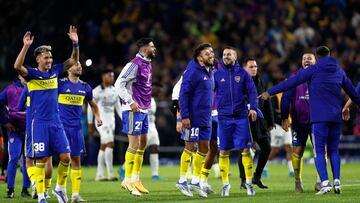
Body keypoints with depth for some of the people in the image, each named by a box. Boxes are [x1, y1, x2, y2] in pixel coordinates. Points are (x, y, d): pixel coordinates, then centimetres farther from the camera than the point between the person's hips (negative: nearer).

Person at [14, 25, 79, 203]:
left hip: (56, 122, 5)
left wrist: (75, 43, 1)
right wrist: (26, 47, -32)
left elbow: (74, 60, 15)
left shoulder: (55, 71, 10)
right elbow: (17, 66, -24)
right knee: (41, 160, -4)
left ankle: (59, 188, 18)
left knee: (66, 157, -2)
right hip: (39, 123, -5)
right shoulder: (32, 74, -4)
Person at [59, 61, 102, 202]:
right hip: (62, 126, -5)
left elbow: (93, 104, 23)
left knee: (76, 159, 5)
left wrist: (97, 116, 9)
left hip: (76, 127, 5)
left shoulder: (85, 87, 11)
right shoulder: (61, 84, -5)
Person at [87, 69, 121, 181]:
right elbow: (90, 107, -4)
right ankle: (110, 173, -19)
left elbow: (118, 108, 16)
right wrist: (90, 124, -4)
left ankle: (99, 175, 14)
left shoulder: (114, 91, 10)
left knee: (103, 147, 10)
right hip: (101, 121, -7)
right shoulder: (97, 91, -10)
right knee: (110, 144, -18)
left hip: (111, 121, 7)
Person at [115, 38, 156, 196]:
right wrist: (130, 102, -21)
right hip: (134, 110, -10)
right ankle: (127, 181, -3)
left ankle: (136, 179, 19)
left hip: (143, 110, 10)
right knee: (134, 144, -8)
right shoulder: (135, 64, -15)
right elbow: (119, 84, -20)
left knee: (142, 144, 12)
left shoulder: (147, 64, 13)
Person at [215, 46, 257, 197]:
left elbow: (252, 91, 1)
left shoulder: (243, 73, 5)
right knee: (224, 152, 2)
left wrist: (253, 107, -12)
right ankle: (225, 184, 10)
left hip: (241, 116, -1)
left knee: (246, 149, -4)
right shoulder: (217, 75, 6)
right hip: (224, 117, 1)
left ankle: (249, 182, 5)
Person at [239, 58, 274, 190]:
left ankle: (257, 176, 16)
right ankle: (244, 180, 6)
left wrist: (270, 121, 15)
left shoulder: (260, 83, 14)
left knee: (266, 148, 2)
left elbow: (267, 103, 18)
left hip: (260, 121, 6)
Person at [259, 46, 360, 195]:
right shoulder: (339, 71, 14)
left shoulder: (313, 70, 1)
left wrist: (270, 92, 1)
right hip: (336, 117, 4)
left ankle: (325, 183, -16)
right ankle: (337, 181, 1)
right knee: (333, 151, 12)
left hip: (319, 117, -4)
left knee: (319, 152, -3)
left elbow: (292, 82, -2)